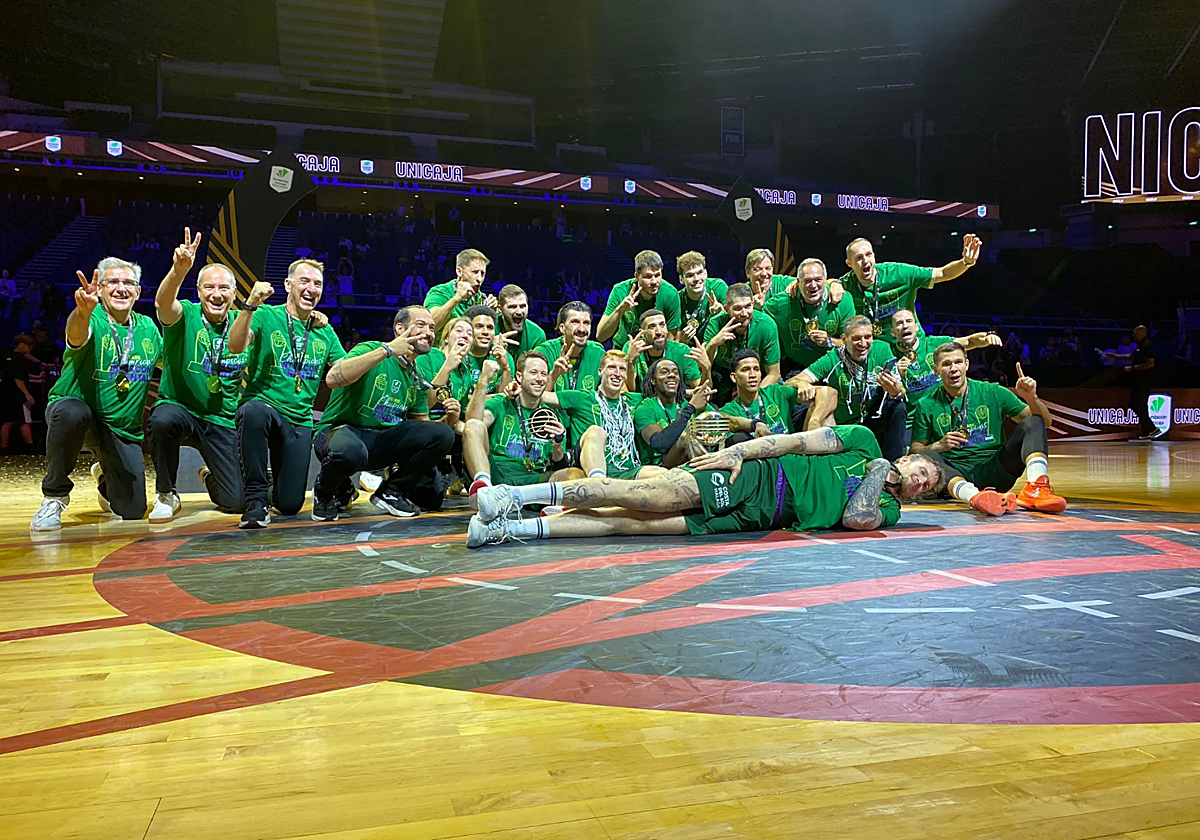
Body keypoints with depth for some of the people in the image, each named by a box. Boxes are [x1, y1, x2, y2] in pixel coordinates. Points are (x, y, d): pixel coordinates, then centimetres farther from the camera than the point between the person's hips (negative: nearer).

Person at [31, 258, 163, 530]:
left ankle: (105, 477, 39)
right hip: (76, 407, -4)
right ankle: (54, 496, -17)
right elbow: (77, 336, -37)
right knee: (72, 413, -42)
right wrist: (84, 311, -59)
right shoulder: (92, 320, -12)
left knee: (133, 511, 0)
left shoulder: (147, 328, 4)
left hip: (123, 427, 4)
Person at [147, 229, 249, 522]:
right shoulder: (185, 316, -5)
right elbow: (163, 303, -30)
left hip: (223, 423, 2)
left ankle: (210, 478, 32)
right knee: (163, 419, -40)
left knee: (238, 502, -9)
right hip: (180, 409, -2)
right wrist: (179, 270, -48)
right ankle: (165, 494, -11)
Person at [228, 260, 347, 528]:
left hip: (299, 421, 4)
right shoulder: (266, 315, 0)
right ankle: (256, 498, -25)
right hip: (263, 404, -3)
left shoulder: (325, 332, 14)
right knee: (254, 411, -42)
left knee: (290, 506, -4)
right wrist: (250, 305, -29)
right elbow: (235, 346, -16)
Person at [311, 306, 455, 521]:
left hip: (384, 441, 6)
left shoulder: (416, 379, 13)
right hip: (341, 430, -6)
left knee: (443, 434, -16)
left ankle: (390, 492, 4)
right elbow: (333, 378, -27)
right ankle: (325, 492, -4)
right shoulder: (371, 349, -9)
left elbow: (422, 424, 17)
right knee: (349, 451, -43)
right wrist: (386, 350, -26)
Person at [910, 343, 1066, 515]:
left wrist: (1031, 398, -11)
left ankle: (1035, 488, -41)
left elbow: (1045, 422, 9)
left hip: (994, 469, 2)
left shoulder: (992, 392, 10)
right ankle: (972, 495, -62)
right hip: (955, 472, -1)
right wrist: (939, 446, -9)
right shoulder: (927, 405, 9)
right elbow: (915, 450, 10)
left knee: (1033, 423, -15)